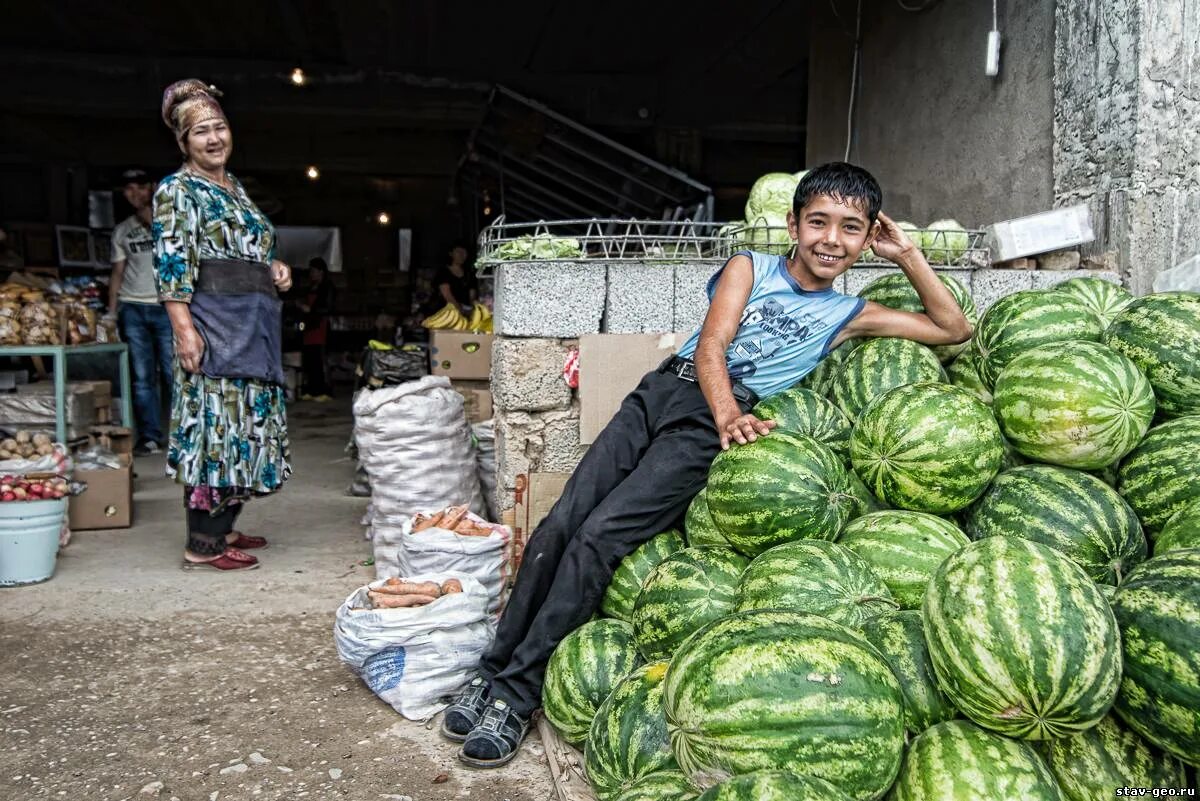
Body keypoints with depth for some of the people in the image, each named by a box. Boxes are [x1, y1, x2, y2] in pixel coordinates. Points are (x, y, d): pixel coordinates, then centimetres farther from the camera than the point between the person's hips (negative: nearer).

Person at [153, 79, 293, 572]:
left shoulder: (236, 188, 20)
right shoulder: (178, 190, -4)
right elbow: (171, 266, -13)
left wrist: (275, 270, 10)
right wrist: (185, 329, -21)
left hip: (255, 325, 9)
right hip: (214, 322, -9)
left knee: (247, 422, 11)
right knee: (215, 422, -9)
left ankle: (223, 527, 22)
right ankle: (201, 545, -2)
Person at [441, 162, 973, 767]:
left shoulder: (850, 316, 17)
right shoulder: (750, 268, 14)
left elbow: (954, 330, 20)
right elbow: (711, 344, 0)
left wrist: (907, 256, 14)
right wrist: (728, 415, -19)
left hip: (712, 424, -2)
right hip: (660, 390, 2)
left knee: (600, 536, -18)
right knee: (560, 525, -9)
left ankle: (517, 695, -10)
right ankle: (493, 668, 4)